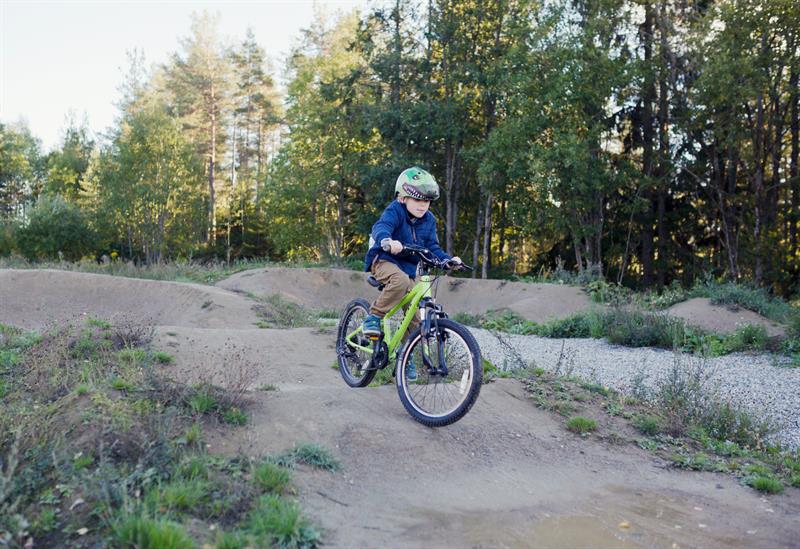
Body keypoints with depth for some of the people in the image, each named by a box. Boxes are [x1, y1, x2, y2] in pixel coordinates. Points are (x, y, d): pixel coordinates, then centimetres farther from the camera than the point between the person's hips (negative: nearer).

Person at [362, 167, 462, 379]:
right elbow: (380, 227, -35)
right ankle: (373, 318, -23)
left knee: (416, 316, -2)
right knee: (400, 280, -40)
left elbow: (432, 247, 5)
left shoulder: (429, 220, 2)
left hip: (409, 268, 6)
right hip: (384, 261, -6)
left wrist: (447, 259, -14)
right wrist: (387, 241, -59)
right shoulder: (395, 210, -17)